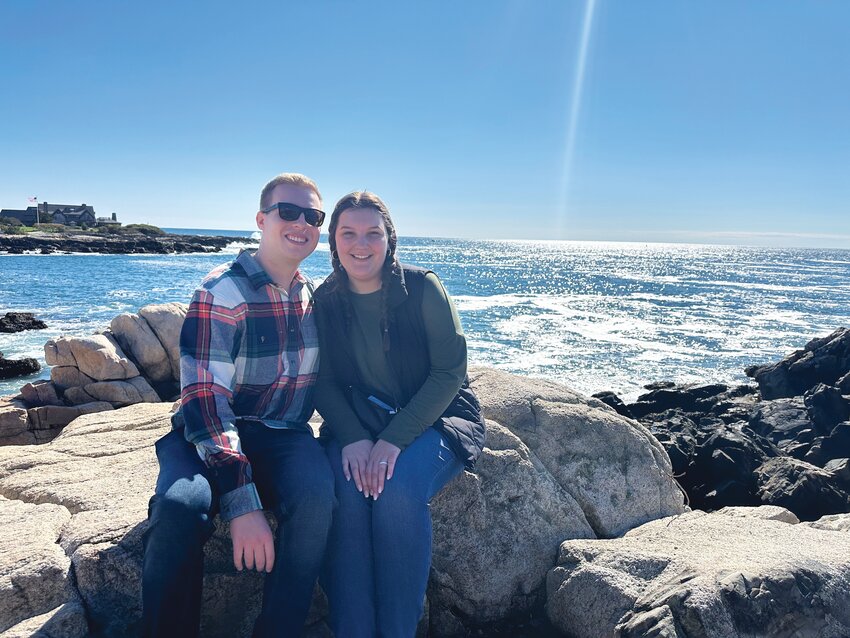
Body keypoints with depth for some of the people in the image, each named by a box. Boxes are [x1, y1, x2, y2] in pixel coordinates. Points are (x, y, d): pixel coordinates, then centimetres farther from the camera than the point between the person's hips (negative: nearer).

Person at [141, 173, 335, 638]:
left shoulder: (315, 295, 8)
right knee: (180, 506, -35)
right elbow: (205, 400, -20)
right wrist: (241, 503, -29)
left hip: (283, 439, 4)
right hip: (209, 437, -3)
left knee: (317, 496, -30)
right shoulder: (222, 293, -11)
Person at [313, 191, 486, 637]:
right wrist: (353, 438, -20)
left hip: (433, 418, -2)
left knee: (398, 490, -30)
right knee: (347, 490, -28)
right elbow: (323, 382, -1)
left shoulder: (422, 288, -11)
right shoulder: (325, 301, -1)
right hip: (357, 421, 3)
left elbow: (450, 372, -14)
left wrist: (395, 440, -23)